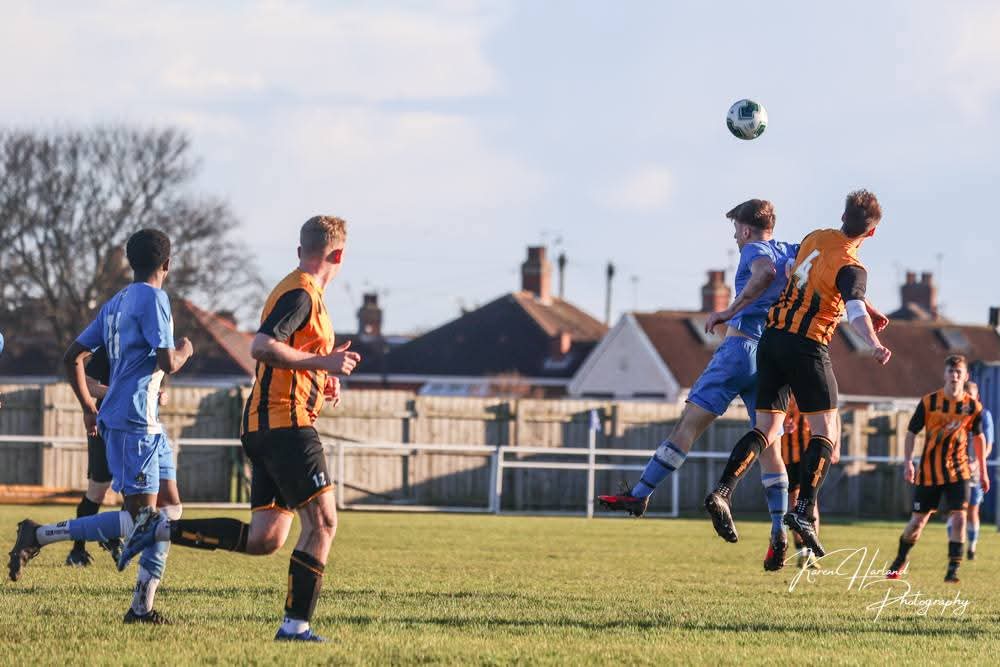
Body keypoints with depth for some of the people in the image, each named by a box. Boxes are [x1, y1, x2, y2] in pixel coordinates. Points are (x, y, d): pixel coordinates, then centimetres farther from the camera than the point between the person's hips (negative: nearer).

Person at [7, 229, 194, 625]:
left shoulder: (114, 305, 16)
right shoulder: (153, 299, -10)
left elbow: (73, 358, 18)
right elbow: (166, 363, -19)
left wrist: (89, 408, 24)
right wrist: (184, 353, 3)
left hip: (147, 426, 10)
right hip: (134, 424, -10)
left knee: (169, 510, 9)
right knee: (137, 519, -11)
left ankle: (142, 607, 6)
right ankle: (39, 536, -11)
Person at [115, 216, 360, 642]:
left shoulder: (299, 292, 22)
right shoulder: (301, 294, -10)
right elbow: (262, 347, -23)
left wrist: (322, 379, 22)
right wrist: (323, 363, -21)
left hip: (264, 427, 10)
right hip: (286, 423, -10)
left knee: (264, 539, 5)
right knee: (322, 522, -11)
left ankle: (162, 530, 7)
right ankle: (296, 623, -13)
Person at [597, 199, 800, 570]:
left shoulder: (754, 250, -3)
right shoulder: (792, 253, 17)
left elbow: (766, 272, -25)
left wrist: (729, 311, -24)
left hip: (739, 348, -7)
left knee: (689, 423, -5)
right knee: (768, 445, 6)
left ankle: (640, 494, -7)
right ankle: (779, 533, -3)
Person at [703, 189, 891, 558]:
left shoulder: (816, 238, 10)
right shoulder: (851, 267, -12)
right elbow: (853, 309, -31)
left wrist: (868, 308, 31)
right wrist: (874, 345, -46)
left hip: (772, 338, 7)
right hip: (807, 348, -7)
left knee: (767, 429, 10)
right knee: (827, 433, 0)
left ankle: (722, 491, -10)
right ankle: (803, 511, -16)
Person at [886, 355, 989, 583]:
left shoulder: (973, 406, -3)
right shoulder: (929, 402, -8)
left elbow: (978, 437, 11)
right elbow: (911, 433, -2)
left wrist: (983, 471, 14)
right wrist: (908, 463, -14)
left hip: (958, 470, 1)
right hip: (929, 470, -1)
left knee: (958, 517, -16)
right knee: (918, 521, 6)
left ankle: (953, 570, -9)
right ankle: (899, 562, 28)